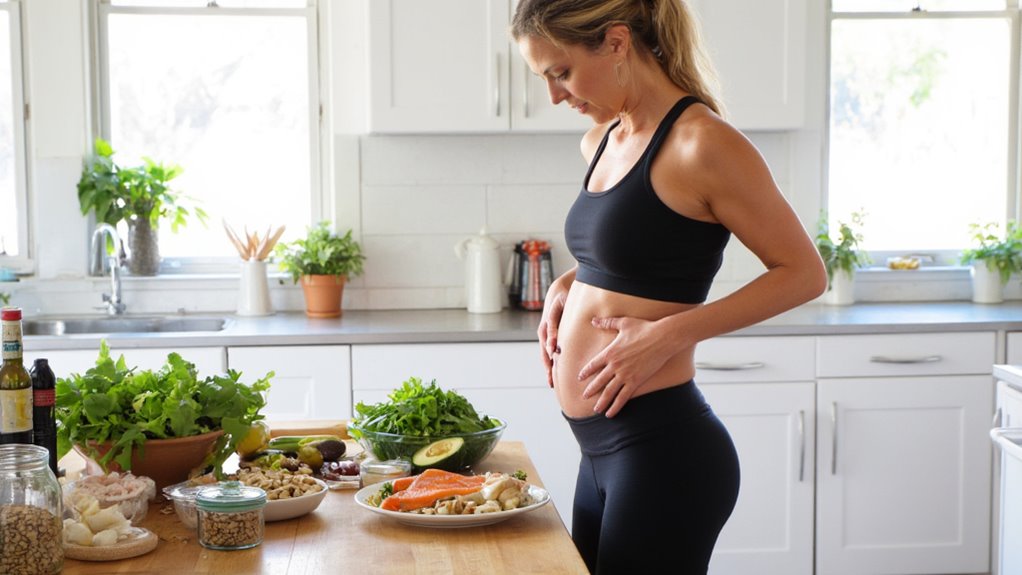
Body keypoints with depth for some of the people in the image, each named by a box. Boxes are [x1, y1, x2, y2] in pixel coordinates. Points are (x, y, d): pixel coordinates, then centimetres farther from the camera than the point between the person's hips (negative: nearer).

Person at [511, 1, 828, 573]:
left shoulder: (703, 142, -16)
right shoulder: (603, 141, 9)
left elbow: (804, 273, -11)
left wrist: (670, 334, -19)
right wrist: (567, 286, 7)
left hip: (662, 449, -9)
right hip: (602, 447, 9)